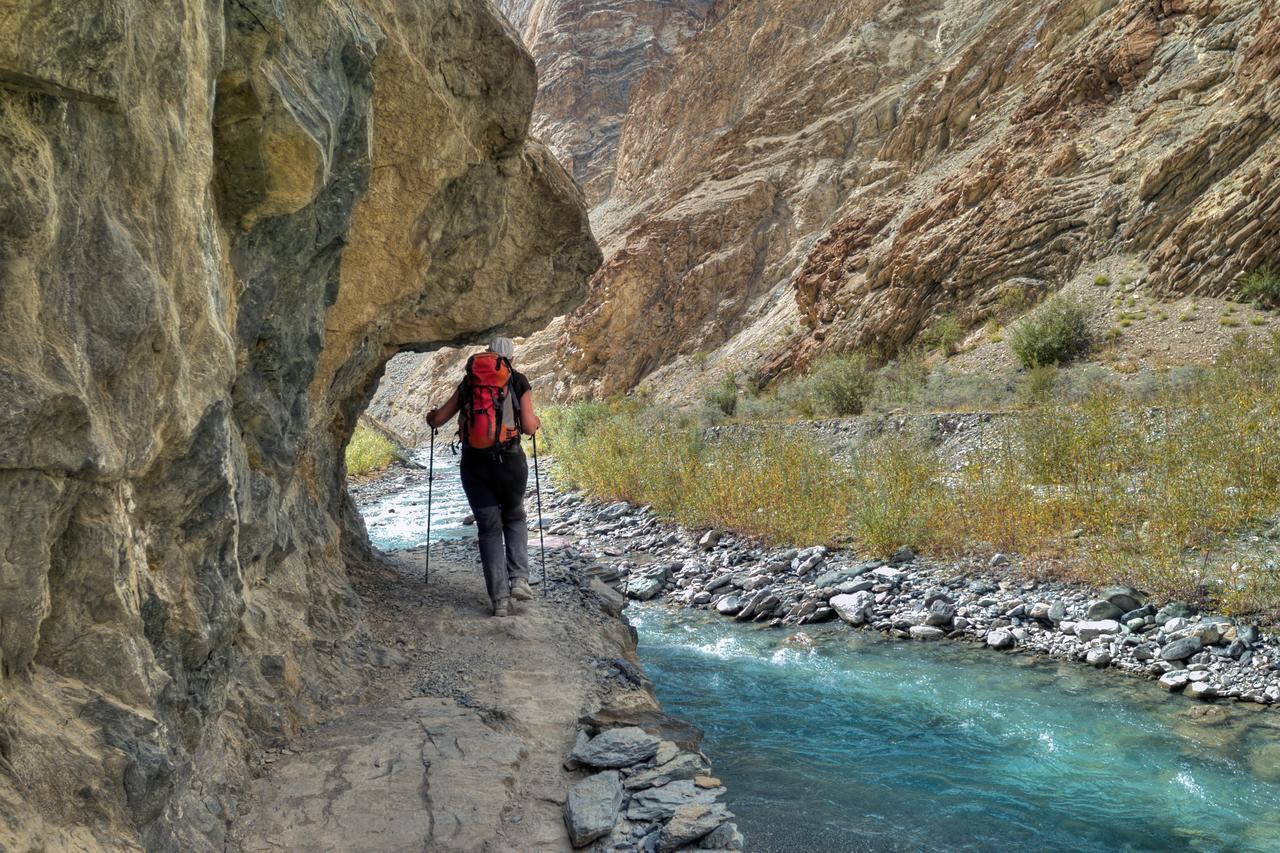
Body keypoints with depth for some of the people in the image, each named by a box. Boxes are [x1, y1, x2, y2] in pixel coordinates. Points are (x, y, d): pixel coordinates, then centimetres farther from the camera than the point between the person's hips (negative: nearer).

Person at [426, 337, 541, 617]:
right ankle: (519, 578, 3)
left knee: (489, 529, 9)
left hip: (474, 462, 2)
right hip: (510, 460, -1)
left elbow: (438, 419, 12)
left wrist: (431, 416, 36)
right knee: (515, 518, 21)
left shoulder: (468, 382, 12)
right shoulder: (519, 381, 4)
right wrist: (536, 422, 22)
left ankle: (500, 598, 0)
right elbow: (529, 427, -1)